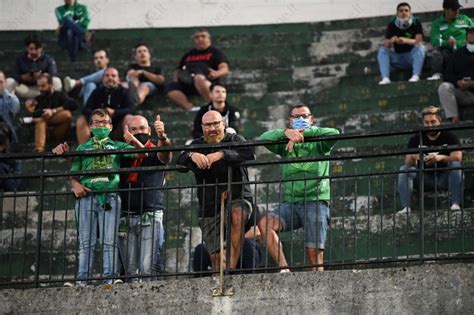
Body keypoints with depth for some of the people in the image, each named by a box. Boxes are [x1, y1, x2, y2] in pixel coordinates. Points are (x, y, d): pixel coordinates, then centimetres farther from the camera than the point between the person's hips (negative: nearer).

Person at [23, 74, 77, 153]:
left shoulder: (60, 95, 11)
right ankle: (39, 149, -52)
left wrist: (53, 111, -17)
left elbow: (73, 104, -10)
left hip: (58, 129, -1)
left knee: (67, 114, -27)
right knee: (41, 121, -32)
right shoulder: (37, 99, 17)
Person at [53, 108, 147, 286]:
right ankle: (82, 281, -7)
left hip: (110, 196, -1)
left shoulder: (117, 146, 18)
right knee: (86, 242, -3)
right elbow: (73, 174, 16)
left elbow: (142, 154, 7)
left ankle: (110, 279, -12)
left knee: (109, 242, -8)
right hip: (86, 196, 1)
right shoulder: (83, 148, 21)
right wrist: (75, 185, -6)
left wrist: (133, 141, -14)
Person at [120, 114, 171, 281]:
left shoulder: (155, 153, 2)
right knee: (130, 267, 2)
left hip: (150, 215, -4)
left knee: (148, 267, -13)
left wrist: (162, 137, -40)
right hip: (127, 216, 4)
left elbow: (165, 155, -19)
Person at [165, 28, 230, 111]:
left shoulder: (215, 52, 13)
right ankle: (190, 108, -39)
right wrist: (176, 80, 8)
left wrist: (216, 73, -25)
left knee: (199, 78, -40)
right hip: (187, 83, 5)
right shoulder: (189, 54, 29)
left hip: (209, 82, -5)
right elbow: (178, 69, 32)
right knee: (169, 87, -23)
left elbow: (225, 69, -1)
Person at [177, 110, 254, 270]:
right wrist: (192, 155, -26)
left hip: (237, 198, -4)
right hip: (209, 207, 4)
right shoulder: (197, 145, 15)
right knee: (216, 256, 0)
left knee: (237, 215, -37)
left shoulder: (235, 140, 5)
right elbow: (179, 163, -2)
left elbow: (249, 155, -17)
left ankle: (231, 267, -39)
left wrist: (221, 154, -32)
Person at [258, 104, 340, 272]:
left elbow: (334, 133, -12)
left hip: (316, 202, -2)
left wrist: (304, 132, -17)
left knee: (315, 253, -12)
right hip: (291, 202, 2)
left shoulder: (318, 143, 9)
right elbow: (264, 138, -5)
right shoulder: (285, 145, 14)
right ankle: (284, 269, -28)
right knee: (265, 223, -25)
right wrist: (286, 132, -23)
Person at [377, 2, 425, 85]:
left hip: (413, 56, -2)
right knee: (382, 50, -18)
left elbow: (419, 41, -19)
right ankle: (385, 78, -33)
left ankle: (416, 76, -39)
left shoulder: (416, 22, -8)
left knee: (420, 47, -30)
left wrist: (405, 41, -36)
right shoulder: (392, 25, -3)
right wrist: (390, 41, -33)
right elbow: (386, 45, -8)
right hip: (398, 57, 2)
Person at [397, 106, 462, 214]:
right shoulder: (416, 139, 2)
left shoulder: (450, 137, -3)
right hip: (425, 178, 2)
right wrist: (413, 157, -31)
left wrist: (441, 157, -36)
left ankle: (455, 204, -38)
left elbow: (457, 157, -17)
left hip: (444, 178, -2)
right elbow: (408, 163, -6)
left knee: (456, 165, -29)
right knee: (404, 170, -20)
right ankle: (406, 207, -34)